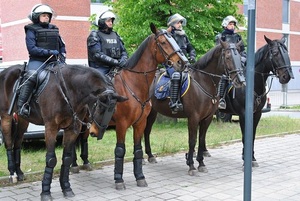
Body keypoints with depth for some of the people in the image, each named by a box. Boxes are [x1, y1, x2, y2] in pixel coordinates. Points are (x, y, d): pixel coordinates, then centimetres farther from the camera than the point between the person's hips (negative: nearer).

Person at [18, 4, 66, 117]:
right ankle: (22, 105, -28)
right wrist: (49, 52, -18)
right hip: (37, 61, -6)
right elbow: (32, 49, -11)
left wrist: (62, 56, 7)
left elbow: (62, 45, 26)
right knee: (31, 76, -32)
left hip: (53, 61, 6)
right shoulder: (31, 30, 1)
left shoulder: (53, 29, 18)